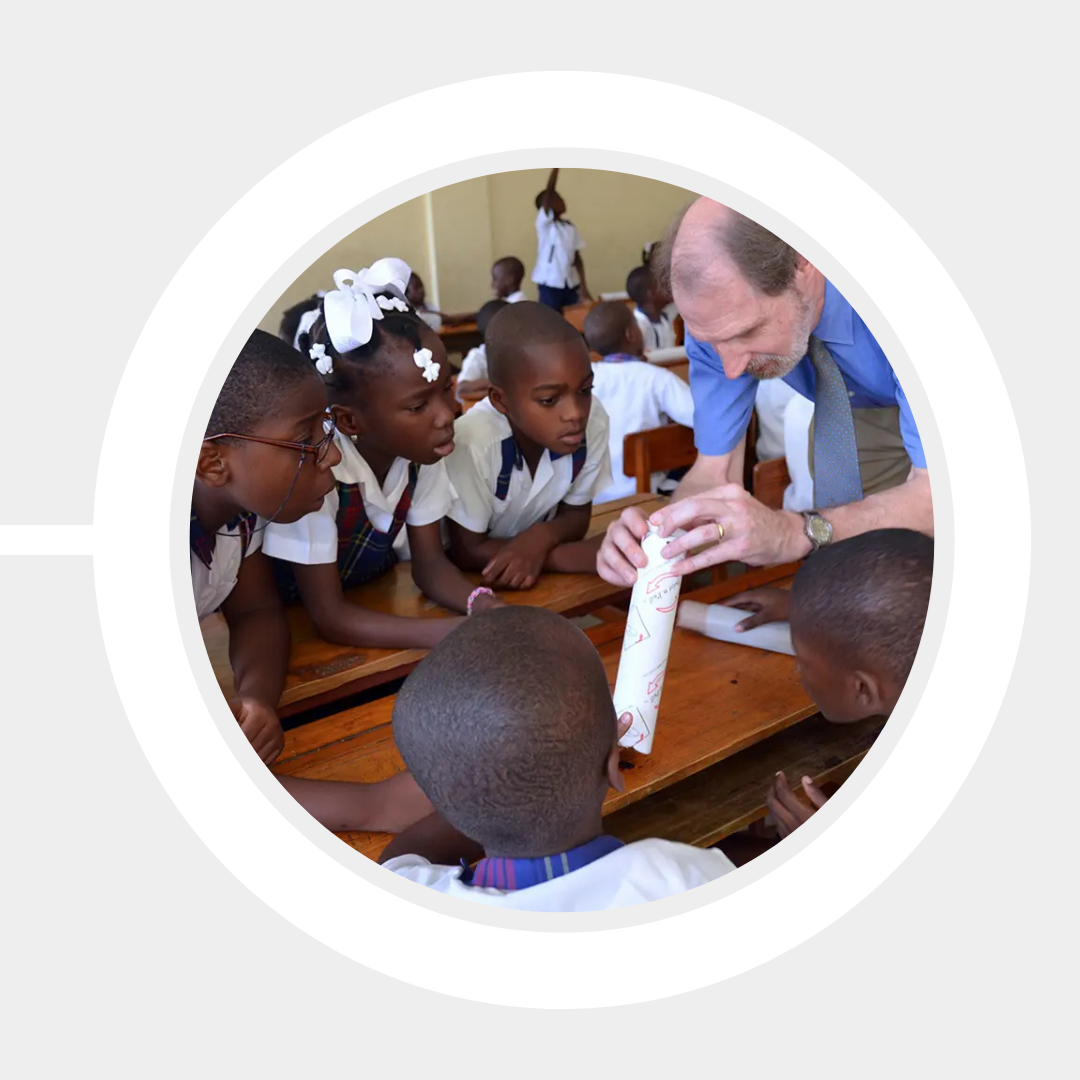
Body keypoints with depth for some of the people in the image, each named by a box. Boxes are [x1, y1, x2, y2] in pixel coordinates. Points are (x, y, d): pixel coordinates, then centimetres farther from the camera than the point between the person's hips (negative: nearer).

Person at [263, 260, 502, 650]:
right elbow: (329, 617, -28)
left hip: (376, 601, 4)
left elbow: (430, 562, -7)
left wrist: (484, 606, -28)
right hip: (299, 625, -4)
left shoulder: (419, 448, -15)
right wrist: (466, 632, -38)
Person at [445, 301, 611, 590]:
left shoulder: (593, 420, -19)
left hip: (537, 576, 3)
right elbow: (467, 552, -22)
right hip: (465, 580, -3)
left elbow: (576, 515, -5)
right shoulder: (472, 440, -30)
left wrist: (542, 536, -28)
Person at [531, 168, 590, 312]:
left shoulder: (571, 227, 8)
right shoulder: (544, 223, -6)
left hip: (570, 284, 5)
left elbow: (577, 257, 8)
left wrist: (583, 285, 0)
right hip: (550, 283, -5)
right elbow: (549, 191, -18)